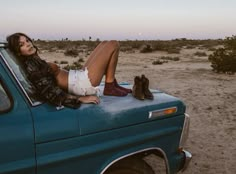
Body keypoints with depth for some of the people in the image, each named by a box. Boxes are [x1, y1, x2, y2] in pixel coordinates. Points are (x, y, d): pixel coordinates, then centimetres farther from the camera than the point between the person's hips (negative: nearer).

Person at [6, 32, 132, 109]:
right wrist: (80, 99, -25)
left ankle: (112, 84, 13)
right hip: (84, 82, -10)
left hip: (79, 77, 10)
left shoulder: (33, 62, 13)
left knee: (105, 44, 20)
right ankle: (110, 88, 0)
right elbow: (49, 93, -25)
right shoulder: (30, 67, -17)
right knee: (113, 45, -5)